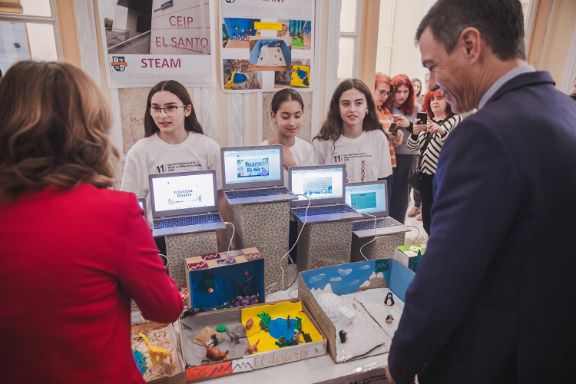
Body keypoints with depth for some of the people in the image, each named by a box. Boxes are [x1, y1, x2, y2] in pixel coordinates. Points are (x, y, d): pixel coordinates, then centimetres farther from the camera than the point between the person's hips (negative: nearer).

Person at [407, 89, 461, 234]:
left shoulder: (455, 119, 1)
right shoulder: (426, 121, 16)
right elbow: (413, 147, 10)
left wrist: (442, 131, -31)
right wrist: (415, 133, -10)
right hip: (425, 174, 5)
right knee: (427, 219, 11)